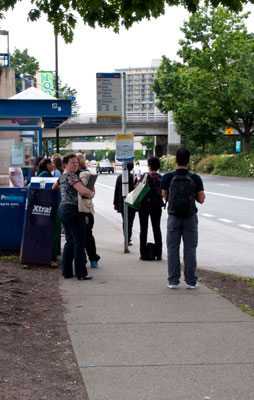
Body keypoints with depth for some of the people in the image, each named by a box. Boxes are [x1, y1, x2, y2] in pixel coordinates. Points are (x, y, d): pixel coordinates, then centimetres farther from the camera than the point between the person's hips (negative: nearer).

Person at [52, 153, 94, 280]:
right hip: (73, 210, -10)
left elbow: (54, 187, 35)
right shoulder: (71, 176, -15)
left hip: (63, 209, 10)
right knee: (79, 242, -3)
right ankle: (81, 273, 0)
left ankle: (66, 271, 16)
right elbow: (84, 191, -28)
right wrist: (91, 194, -8)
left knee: (70, 241, 15)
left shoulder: (62, 176, 14)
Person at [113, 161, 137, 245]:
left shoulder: (119, 177, 1)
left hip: (121, 203, 4)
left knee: (125, 221, 16)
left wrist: (115, 203, 12)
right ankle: (128, 239, -5)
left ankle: (127, 238, 24)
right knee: (130, 221, 0)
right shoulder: (133, 177, -12)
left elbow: (116, 191, 5)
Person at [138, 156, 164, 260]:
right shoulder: (162, 178, 0)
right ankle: (158, 254, 10)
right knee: (157, 228, 11)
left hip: (144, 205, -3)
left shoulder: (145, 176, -11)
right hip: (157, 205, 3)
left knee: (143, 229, 3)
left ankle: (144, 254, 1)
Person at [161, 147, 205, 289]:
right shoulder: (195, 178, -7)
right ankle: (191, 281, 7)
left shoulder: (167, 177, -7)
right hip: (190, 218, 0)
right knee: (190, 249, 6)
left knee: (173, 248, 8)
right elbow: (201, 199, -4)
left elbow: (165, 197, 2)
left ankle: (173, 280, 8)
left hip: (174, 217, 0)